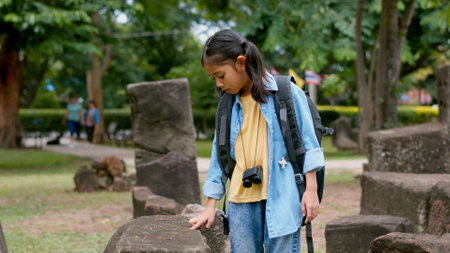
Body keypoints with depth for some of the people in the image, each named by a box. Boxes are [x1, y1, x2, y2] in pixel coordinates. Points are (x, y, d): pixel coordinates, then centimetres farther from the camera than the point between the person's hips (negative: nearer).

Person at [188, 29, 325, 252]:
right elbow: (219, 153, 17)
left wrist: (311, 190, -2)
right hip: (241, 201, 4)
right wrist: (210, 206, 17)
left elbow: (308, 143, 1)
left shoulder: (288, 93, -2)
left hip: (281, 198, -4)